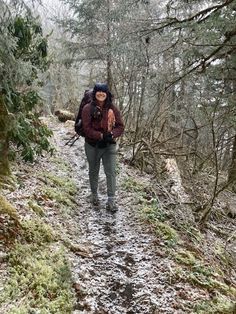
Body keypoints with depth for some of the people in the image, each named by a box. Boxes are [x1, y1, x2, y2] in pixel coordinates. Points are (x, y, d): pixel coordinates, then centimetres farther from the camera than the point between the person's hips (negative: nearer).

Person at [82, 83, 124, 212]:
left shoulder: (112, 109, -3)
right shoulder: (88, 108, -9)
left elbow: (120, 126, -4)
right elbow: (87, 128, -15)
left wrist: (111, 135, -23)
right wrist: (101, 136, -26)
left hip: (109, 145, 1)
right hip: (92, 146, 0)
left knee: (111, 172, -4)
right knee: (93, 171, 16)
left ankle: (111, 200, 4)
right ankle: (94, 194, 37)